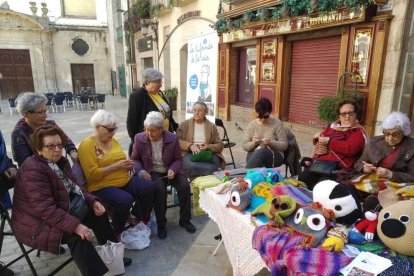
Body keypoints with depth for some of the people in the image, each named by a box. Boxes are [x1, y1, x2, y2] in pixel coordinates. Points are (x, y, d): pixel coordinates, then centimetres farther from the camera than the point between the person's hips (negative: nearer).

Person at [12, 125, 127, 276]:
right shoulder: (33, 170, -25)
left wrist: (93, 201, -10)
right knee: (76, 234, -30)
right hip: (36, 222, -9)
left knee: (97, 213, 2)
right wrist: (75, 226, -37)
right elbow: (46, 209, -32)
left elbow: (75, 186, 7)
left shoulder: (60, 161, 3)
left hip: (61, 210, 9)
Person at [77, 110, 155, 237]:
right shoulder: (87, 145, -11)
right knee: (125, 200, -33)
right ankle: (117, 232, -5)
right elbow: (92, 174, -19)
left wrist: (127, 165, 4)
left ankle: (137, 218, 8)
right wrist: (116, 166, -19)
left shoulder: (112, 140, 13)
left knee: (149, 187, -15)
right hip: (102, 186, -7)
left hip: (125, 180, 7)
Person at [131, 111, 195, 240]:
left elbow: (178, 159, -1)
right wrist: (141, 171, -17)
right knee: (159, 189, -31)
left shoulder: (172, 138, -10)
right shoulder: (139, 138, -9)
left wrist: (173, 170, -21)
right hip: (152, 172, -1)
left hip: (169, 171, 2)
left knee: (185, 185, -22)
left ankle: (184, 219, 1)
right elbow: (135, 158, 2)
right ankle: (161, 224, -9)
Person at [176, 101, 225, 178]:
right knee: (192, 167, -35)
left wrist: (209, 147, -9)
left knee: (209, 168, -34)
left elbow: (220, 145, 12)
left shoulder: (212, 126, 14)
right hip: (189, 153, 0)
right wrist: (190, 146, -14)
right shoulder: (184, 124, 12)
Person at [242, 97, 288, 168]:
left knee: (260, 153, -35)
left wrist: (271, 143, -20)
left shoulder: (277, 123, -2)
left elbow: (284, 145, -2)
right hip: (254, 155, 1)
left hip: (274, 155, -1)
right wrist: (253, 143, -16)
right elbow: (245, 146, 5)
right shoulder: (252, 125, 4)